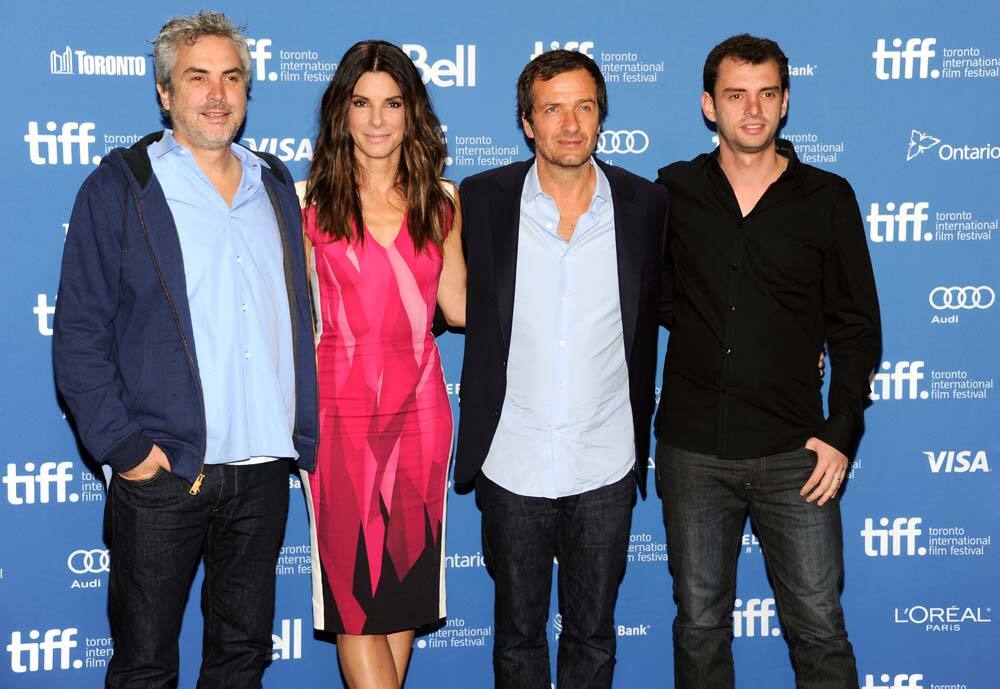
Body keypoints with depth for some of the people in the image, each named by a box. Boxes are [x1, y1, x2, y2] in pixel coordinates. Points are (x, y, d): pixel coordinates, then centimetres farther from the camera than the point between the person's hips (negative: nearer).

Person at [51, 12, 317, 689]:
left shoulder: (275, 186, 12)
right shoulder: (119, 188, -2)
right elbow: (79, 335, -5)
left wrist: (306, 436, 7)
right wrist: (122, 446, -12)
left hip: (264, 468, 4)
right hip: (162, 474, -4)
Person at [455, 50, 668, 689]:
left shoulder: (646, 204, -3)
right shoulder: (483, 200, -6)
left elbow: (653, 313, 8)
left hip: (606, 468, 1)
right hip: (513, 464, 0)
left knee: (593, 636, 16)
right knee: (518, 632, 17)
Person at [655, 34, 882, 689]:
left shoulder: (827, 198, 2)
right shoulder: (674, 191, 4)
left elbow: (857, 327, 3)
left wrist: (841, 434, -4)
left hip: (794, 453, -1)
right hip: (692, 449, 1)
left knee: (819, 627, 3)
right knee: (700, 624, 12)